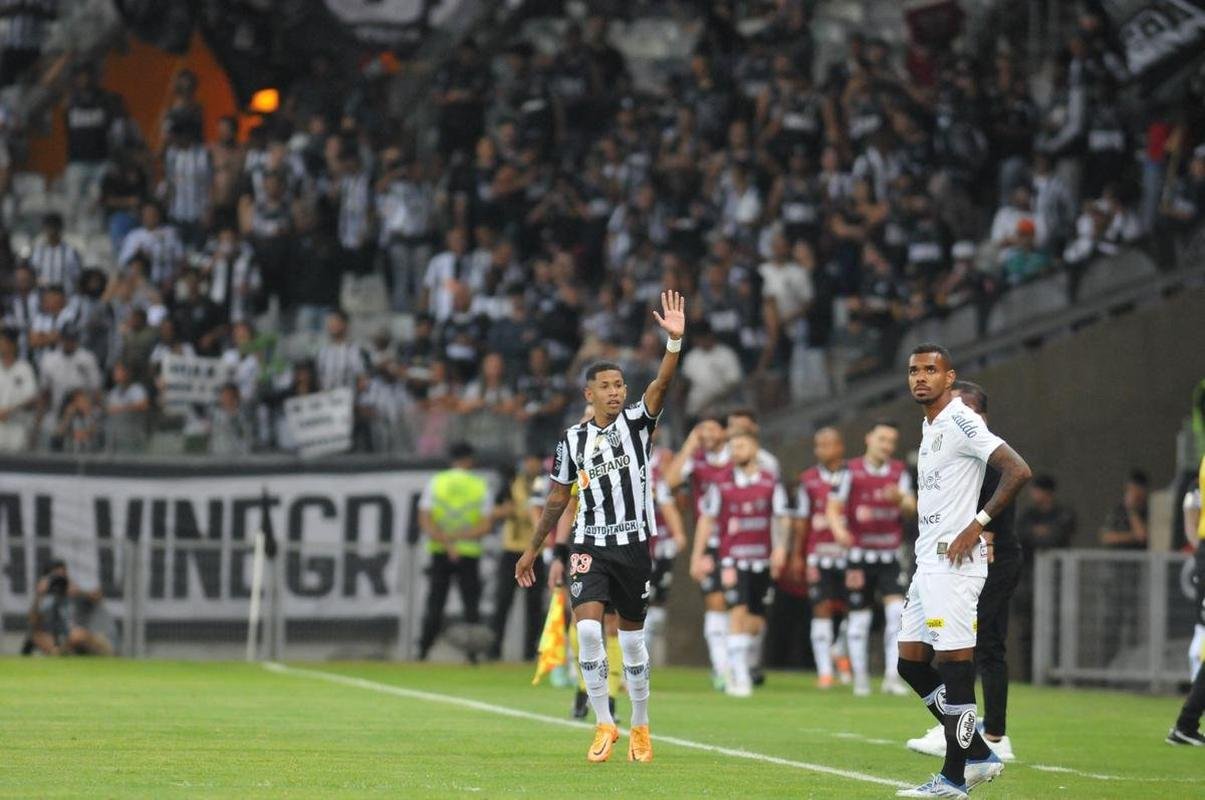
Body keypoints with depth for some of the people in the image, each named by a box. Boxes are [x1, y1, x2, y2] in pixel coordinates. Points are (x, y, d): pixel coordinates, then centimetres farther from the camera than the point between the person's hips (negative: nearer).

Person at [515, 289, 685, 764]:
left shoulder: (636, 423, 0)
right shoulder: (573, 441, 4)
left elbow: (661, 385, -18)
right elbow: (557, 500, 13)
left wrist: (675, 341, -34)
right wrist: (533, 549, 16)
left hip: (634, 545, 0)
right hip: (590, 547, 0)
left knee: (632, 638, 8)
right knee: (588, 629, -17)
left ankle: (640, 728, 22)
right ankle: (604, 724, -10)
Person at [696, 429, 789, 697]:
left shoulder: (770, 482, 4)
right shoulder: (722, 483, 1)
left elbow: (781, 518, 7)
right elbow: (707, 519, 7)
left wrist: (780, 547, -8)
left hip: (763, 559, 3)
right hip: (733, 559, -3)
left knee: (756, 622, 7)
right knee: (738, 612, -16)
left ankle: (735, 665, 30)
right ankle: (739, 676, -15)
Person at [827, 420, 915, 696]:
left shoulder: (899, 472, 6)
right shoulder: (852, 472, -1)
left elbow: (911, 507, -5)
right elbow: (833, 508, -2)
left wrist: (900, 499, -29)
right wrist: (839, 529, -23)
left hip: (890, 556, 1)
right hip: (860, 555, -1)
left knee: (897, 610, -14)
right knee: (859, 618, 3)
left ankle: (893, 676, -12)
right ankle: (860, 677, 14)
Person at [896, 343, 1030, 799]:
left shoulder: (960, 422, -12)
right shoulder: (930, 426, 18)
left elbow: (1018, 471, -20)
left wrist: (978, 524, -19)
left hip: (953, 562, -11)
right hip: (928, 562, 11)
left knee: (955, 665, -8)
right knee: (911, 663, 11)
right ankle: (978, 756, 16)